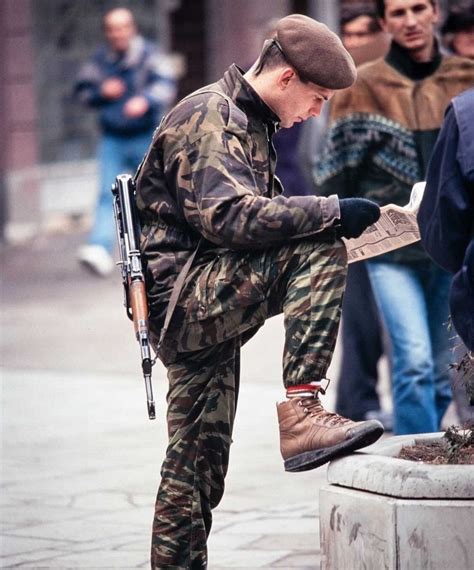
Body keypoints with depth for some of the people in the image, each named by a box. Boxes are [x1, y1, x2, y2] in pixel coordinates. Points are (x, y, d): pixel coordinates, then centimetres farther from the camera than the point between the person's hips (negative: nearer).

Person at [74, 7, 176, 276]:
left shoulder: (149, 55, -11)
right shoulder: (100, 60, 2)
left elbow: (165, 84, -26)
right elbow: (83, 90, 11)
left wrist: (146, 100, -47)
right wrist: (102, 92, -12)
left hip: (145, 137, -2)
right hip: (112, 140, 2)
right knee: (109, 194, -10)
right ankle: (101, 250, -22)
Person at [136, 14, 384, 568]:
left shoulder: (249, 122, 22)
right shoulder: (207, 117, -11)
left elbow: (257, 215, 24)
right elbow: (228, 217, -25)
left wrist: (328, 224, 7)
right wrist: (331, 213, -23)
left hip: (201, 310, 11)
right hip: (181, 291, -11)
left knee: (199, 460, 11)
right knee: (317, 249, -26)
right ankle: (299, 414, -31)